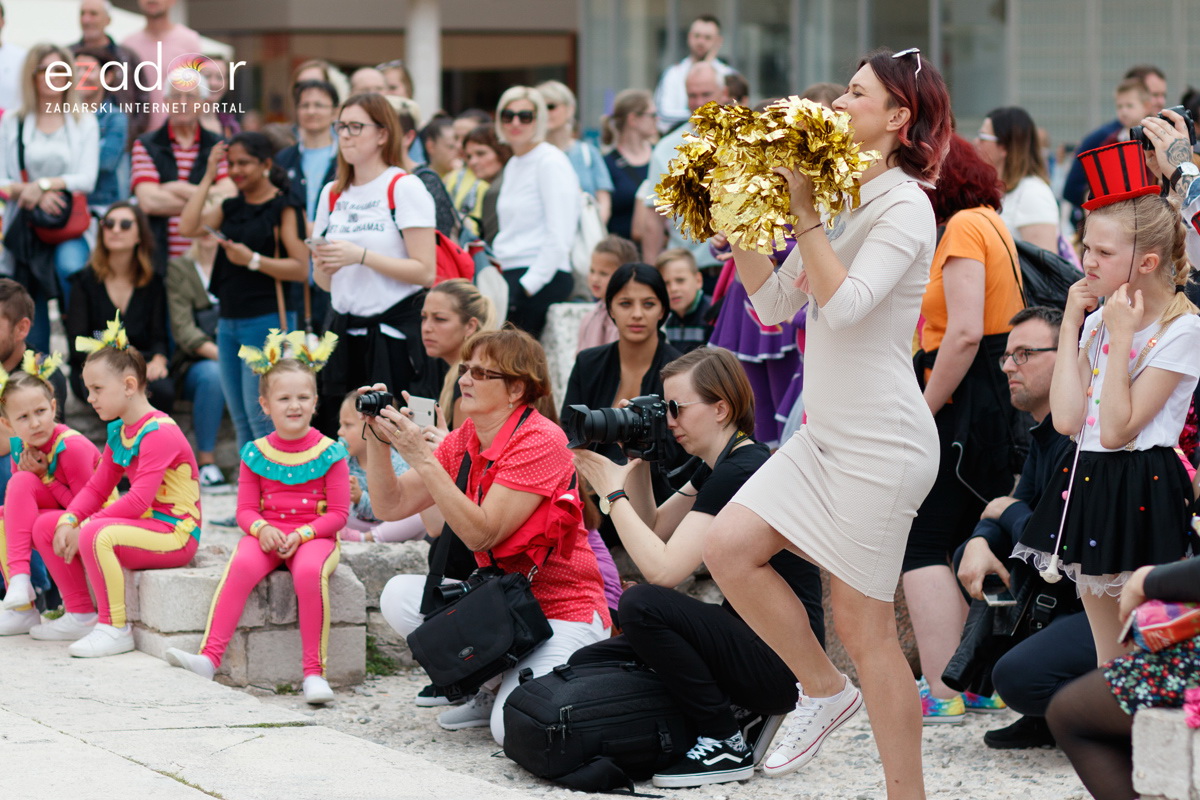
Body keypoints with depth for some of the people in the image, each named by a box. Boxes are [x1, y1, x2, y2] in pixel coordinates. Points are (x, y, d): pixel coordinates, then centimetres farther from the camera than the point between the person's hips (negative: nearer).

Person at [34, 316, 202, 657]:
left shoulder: (159, 433, -19)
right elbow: (97, 488, 13)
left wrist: (84, 527, -22)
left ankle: (115, 629, -23)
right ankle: (80, 616, 15)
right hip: (141, 524, 10)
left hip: (175, 534, -10)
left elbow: (139, 500, -26)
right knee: (45, 525, 9)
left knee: (95, 535, -36)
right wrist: (69, 521, -7)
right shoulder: (118, 432, 12)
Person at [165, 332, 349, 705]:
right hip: (266, 535, 2)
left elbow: (338, 513, -2)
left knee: (310, 572, -36)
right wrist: (261, 529, -15)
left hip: (314, 536, -2)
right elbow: (245, 509, 8)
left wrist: (302, 534, -17)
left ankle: (314, 672, -30)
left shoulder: (329, 453, -1)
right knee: (241, 566, -31)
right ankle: (209, 657, -37)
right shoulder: (256, 454, 7)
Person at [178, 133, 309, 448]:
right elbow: (188, 227, -2)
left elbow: (301, 268, -12)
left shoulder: (284, 209, -6)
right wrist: (209, 176, 2)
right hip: (228, 323, 7)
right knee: (240, 419, 10)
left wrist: (253, 260, -19)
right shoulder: (230, 207, 14)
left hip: (264, 322, -7)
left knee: (260, 416, -10)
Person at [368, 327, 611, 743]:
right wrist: (377, 439, -8)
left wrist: (421, 458, -27)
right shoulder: (462, 441, 5)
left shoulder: (540, 441, -18)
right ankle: (490, 689, 6)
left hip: (562, 611, -8)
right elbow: (391, 506, 5)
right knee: (400, 596, -12)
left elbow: (481, 534, -24)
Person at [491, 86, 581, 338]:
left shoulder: (551, 161, -8)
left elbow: (559, 237, -16)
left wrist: (528, 285, -18)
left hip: (544, 278, -8)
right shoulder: (512, 165, 19)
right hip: (511, 275, 8)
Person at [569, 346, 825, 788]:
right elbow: (654, 532, 19)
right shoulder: (718, 466, 11)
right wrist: (637, 465, 5)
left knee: (642, 604, -28)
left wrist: (612, 491, -16)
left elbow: (663, 569, -25)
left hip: (782, 655, -10)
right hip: (749, 635, 10)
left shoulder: (742, 472, -20)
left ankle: (727, 745, -13)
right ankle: (739, 714, 8)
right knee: (586, 665, 2)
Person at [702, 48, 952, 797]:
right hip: (828, 434, 8)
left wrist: (804, 214, -19)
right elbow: (772, 302, 16)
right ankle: (823, 688, 12)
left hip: (881, 445, -8)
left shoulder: (904, 207, -11)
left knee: (864, 625, -5)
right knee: (729, 547, -4)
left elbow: (844, 303, -24)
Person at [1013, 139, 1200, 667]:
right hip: (1087, 483, 7)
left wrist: (1121, 337, -18)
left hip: (1140, 491, -7)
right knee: (1108, 658, 12)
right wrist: (1072, 325, 0)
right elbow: (1067, 419, -2)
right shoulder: (1099, 317, 9)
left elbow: (1117, 430, -16)